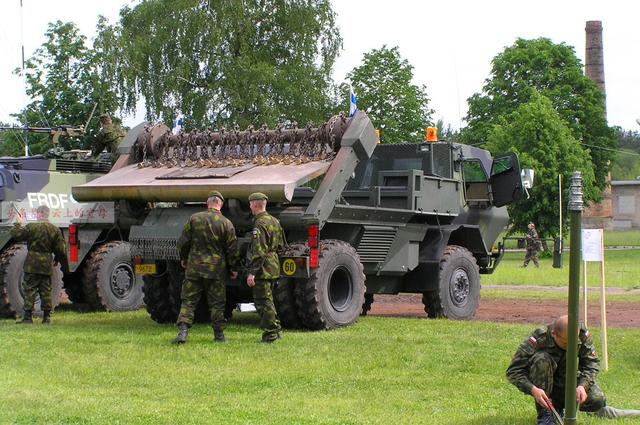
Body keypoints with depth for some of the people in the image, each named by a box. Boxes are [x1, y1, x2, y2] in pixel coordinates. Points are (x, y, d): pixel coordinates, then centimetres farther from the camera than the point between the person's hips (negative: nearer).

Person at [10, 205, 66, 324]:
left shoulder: (31, 227, -11)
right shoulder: (55, 230, 2)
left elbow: (15, 235, -5)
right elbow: (60, 249, 5)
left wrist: (18, 223, 11)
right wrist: (57, 260, 21)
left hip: (32, 264, -4)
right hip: (47, 265, 4)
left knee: (29, 290, 1)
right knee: (46, 291, 10)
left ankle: (28, 316, -2)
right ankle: (47, 317, 10)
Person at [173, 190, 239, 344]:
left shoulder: (194, 219, -2)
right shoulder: (226, 223, -4)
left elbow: (183, 242, 3)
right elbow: (232, 249, -1)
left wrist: (184, 259, 20)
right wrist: (234, 268, 11)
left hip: (194, 268, 0)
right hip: (217, 269, 0)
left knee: (188, 300, 4)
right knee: (217, 303, 9)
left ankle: (182, 332, -9)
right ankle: (219, 335, 13)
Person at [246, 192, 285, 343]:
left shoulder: (259, 224, -18)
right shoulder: (274, 221, 12)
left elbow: (258, 251, -23)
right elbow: (281, 247, 18)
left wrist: (252, 272, -24)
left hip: (263, 268, -9)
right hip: (274, 266, 9)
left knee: (263, 301, -4)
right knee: (267, 300, 20)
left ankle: (270, 334, -3)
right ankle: (275, 330, 24)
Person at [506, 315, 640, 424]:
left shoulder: (583, 336, -16)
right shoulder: (538, 340, -27)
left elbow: (592, 364, -11)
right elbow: (513, 371, -26)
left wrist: (582, 385, -30)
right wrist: (533, 389, -42)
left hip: (567, 383, 3)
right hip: (543, 388, -3)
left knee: (597, 399, -24)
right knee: (542, 359, -34)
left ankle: (560, 404, 7)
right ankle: (544, 413, -23)